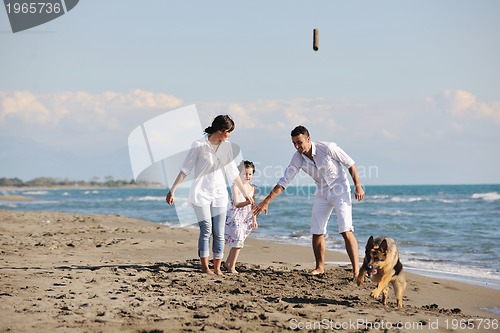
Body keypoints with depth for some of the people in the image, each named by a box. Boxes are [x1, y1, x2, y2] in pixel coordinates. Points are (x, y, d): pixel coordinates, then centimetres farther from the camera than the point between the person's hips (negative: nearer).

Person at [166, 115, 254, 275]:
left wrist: (245, 194, 16)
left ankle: (217, 268, 5)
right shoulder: (199, 145, -10)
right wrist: (172, 190, -12)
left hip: (219, 194, 4)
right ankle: (205, 267, -3)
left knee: (219, 233, 0)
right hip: (201, 193, -4)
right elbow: (185, 169, -8)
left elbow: (233, 172, 13)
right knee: (206, 230, -10)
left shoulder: (226, 146, 5)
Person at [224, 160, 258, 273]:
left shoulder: (252, 188, 6)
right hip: (235, 217, -6)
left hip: (246, 219, 6)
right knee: (238, 241, -12)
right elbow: (237, 204, -21)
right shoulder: (236, 187, -11)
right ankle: (231, 267, -2)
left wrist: (254, 220, 8)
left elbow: (252, 206, 12)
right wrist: (248, 202, -37)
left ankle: (228, 263, 21)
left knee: (238, 242, 7)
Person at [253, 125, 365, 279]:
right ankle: (320, 267, 20)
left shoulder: (328, 148, -22)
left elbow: (350, 164, -10)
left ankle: (356, 270, -15)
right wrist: (266, 202, -10)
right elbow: (284, 181, -5)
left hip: (340, 190, -5)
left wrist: (358, 186, -9)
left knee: (346, 230, -16)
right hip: (322, 193, 5)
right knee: (316, 232, 3)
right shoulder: (298, 158, -9)